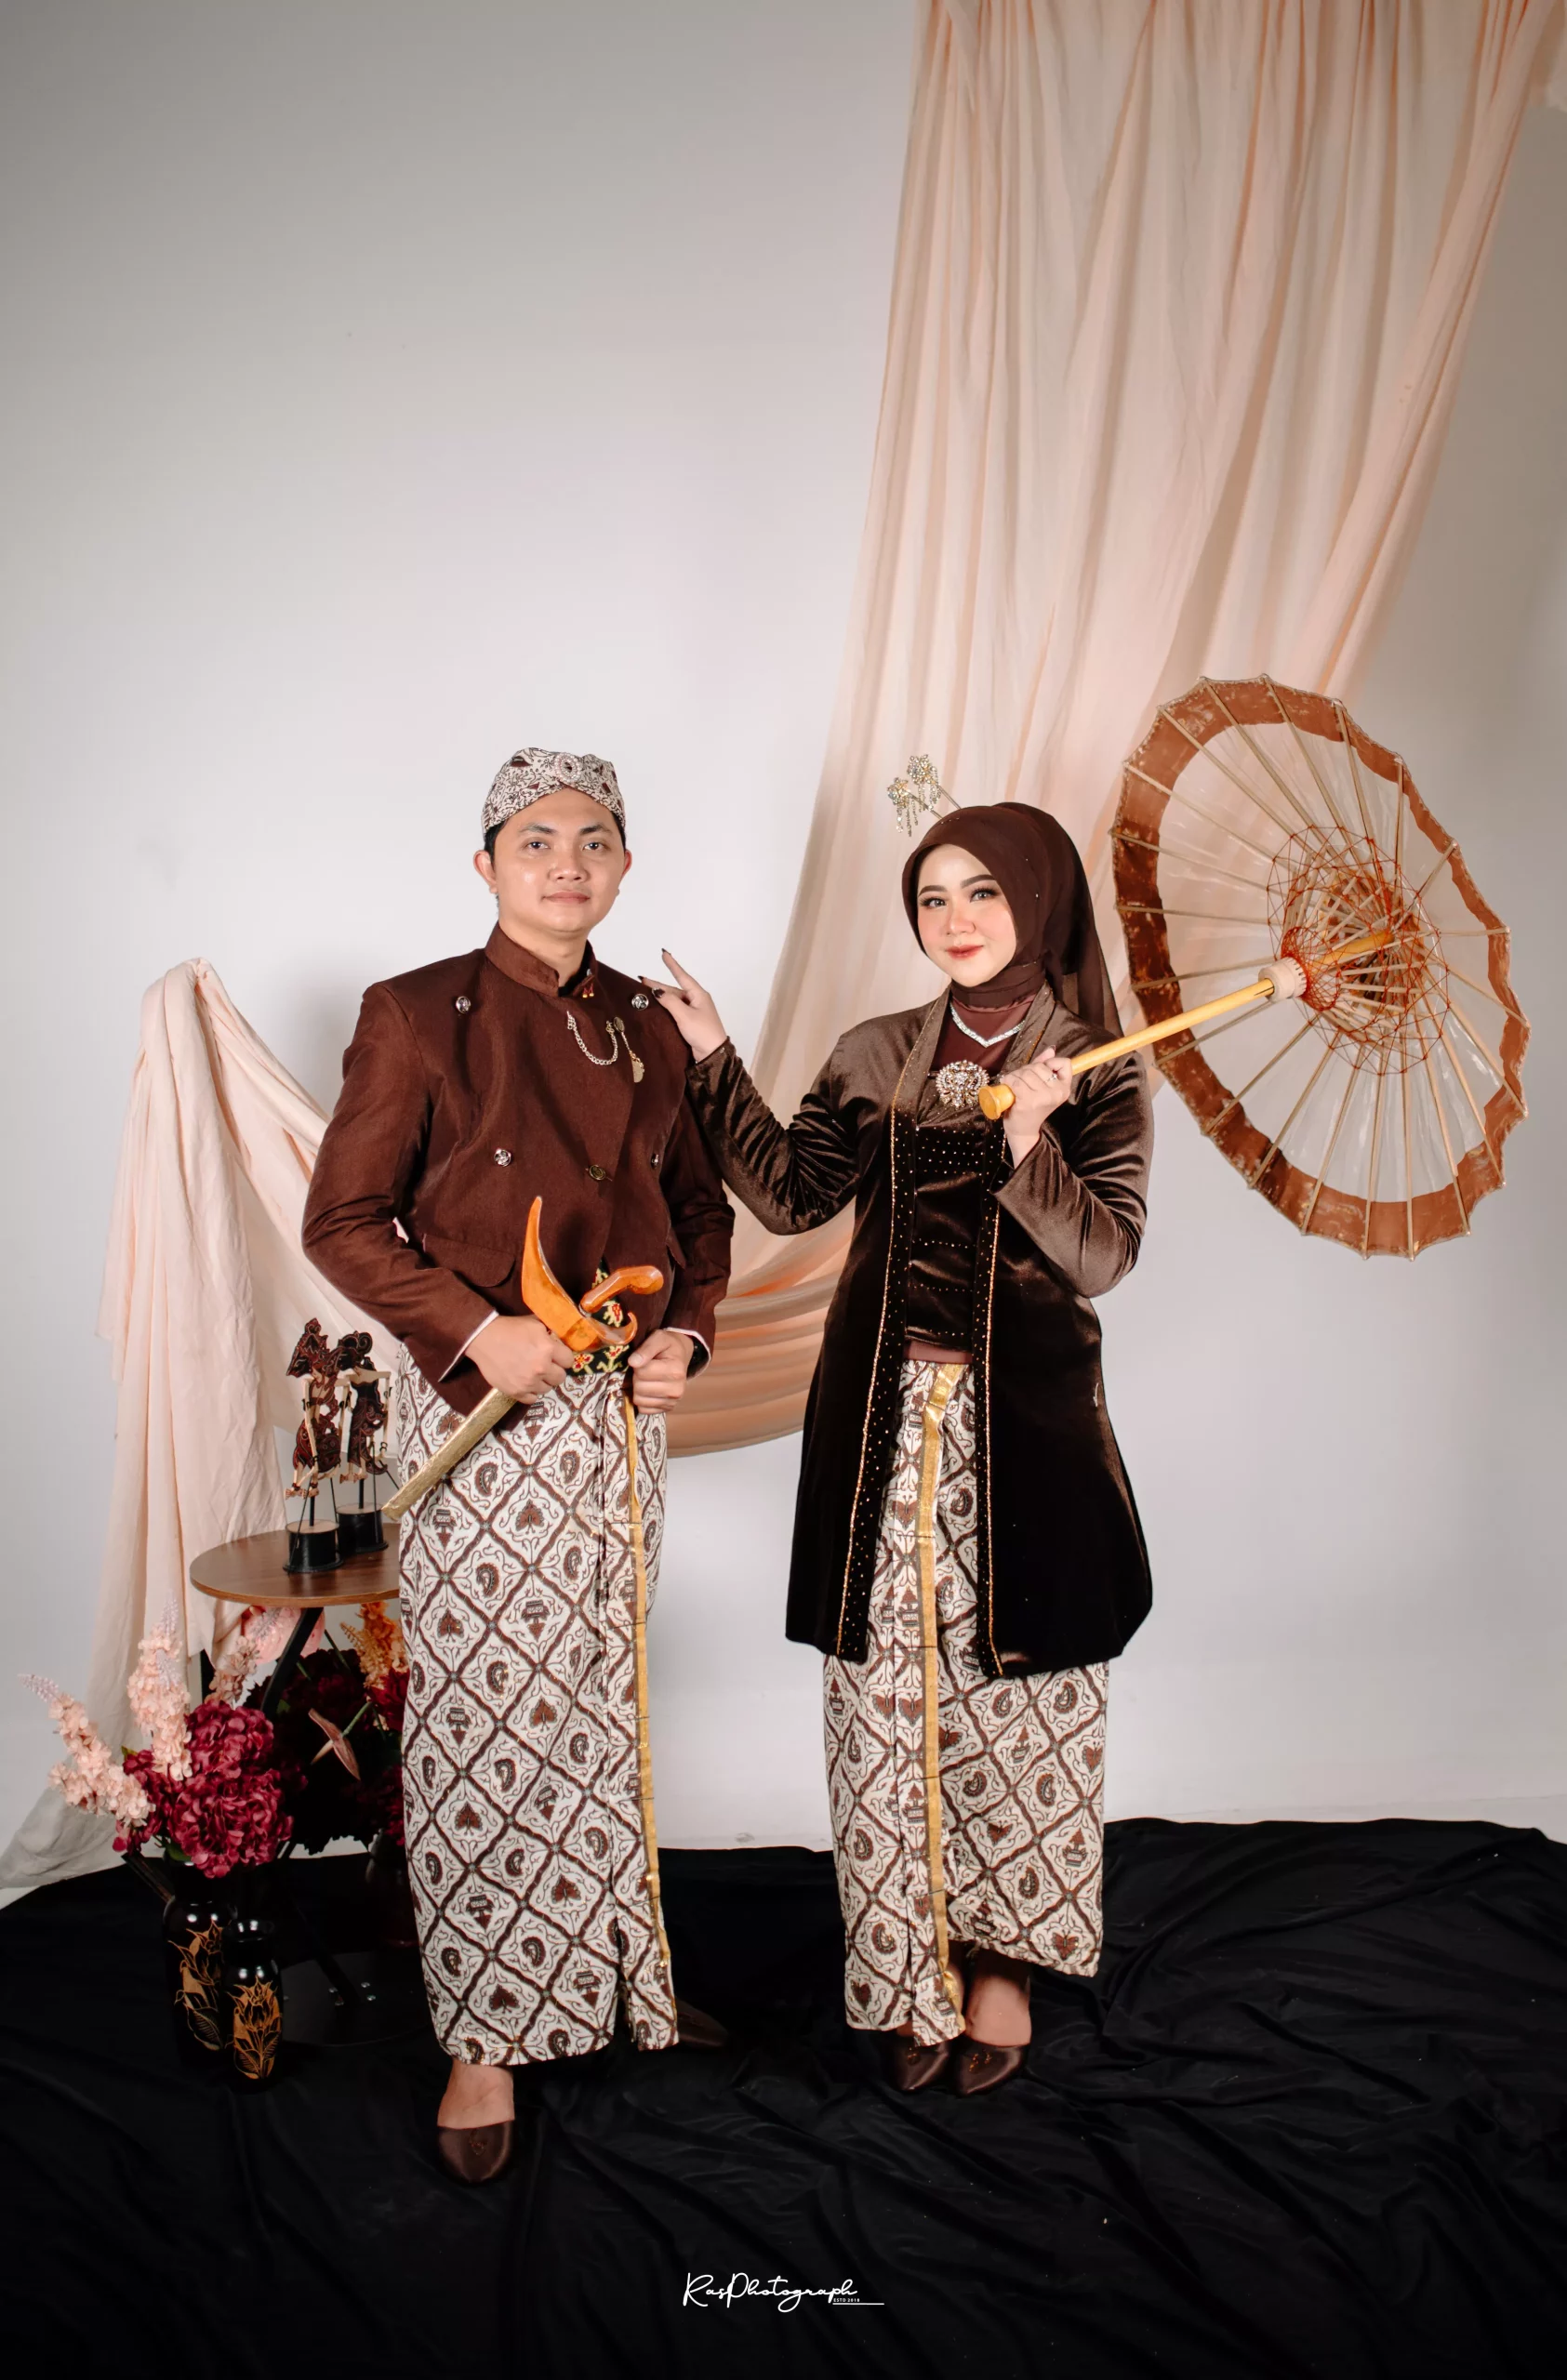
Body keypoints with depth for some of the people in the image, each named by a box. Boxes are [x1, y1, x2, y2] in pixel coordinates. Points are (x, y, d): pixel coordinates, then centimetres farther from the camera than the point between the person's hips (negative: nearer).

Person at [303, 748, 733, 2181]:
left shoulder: (647, 1029, 8)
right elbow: (342, 1219, -7)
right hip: (479, 1412, -5)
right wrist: (477, 1331, -17)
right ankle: (486, 2039, 18)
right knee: (481, 1714, 2)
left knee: (607, 1696, 16)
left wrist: (685, 1332, -1)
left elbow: (702, 1208, 16)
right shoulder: (418, 1017, -7)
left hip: (618, 1410, 5)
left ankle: (617, 1972, 34)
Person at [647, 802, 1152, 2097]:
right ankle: (913, 1970, 22)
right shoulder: (876, 1056, 8)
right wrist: (713, 1059, -1)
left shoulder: (1097, 1071, -1)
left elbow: (1102, 1255, -8)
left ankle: (1003, 1958, 27)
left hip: (1023, 1422, -2)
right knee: (888, 1695, 7)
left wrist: (1029, 1147, -23)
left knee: (1015, 1694, 6)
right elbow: (791, 1192, 2)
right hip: (883, 1421, 3)